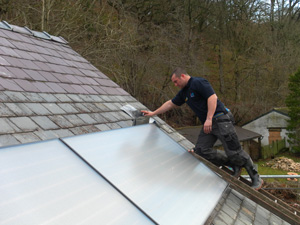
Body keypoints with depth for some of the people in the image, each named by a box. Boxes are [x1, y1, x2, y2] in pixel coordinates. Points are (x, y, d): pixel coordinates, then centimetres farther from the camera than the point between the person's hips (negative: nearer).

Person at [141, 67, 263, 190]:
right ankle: (234, 165, 7)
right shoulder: (184, 92, 18)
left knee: (234, 151, -8)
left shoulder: (198, 83, -9)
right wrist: (153, 113, 33)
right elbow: (171, 103, 29)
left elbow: (212, 97, -20)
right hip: (208, 124, 9)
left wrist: (209, 119, -25)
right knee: (201, 150, -2)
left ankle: (256, 178, 8)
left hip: (221, 119, -9)